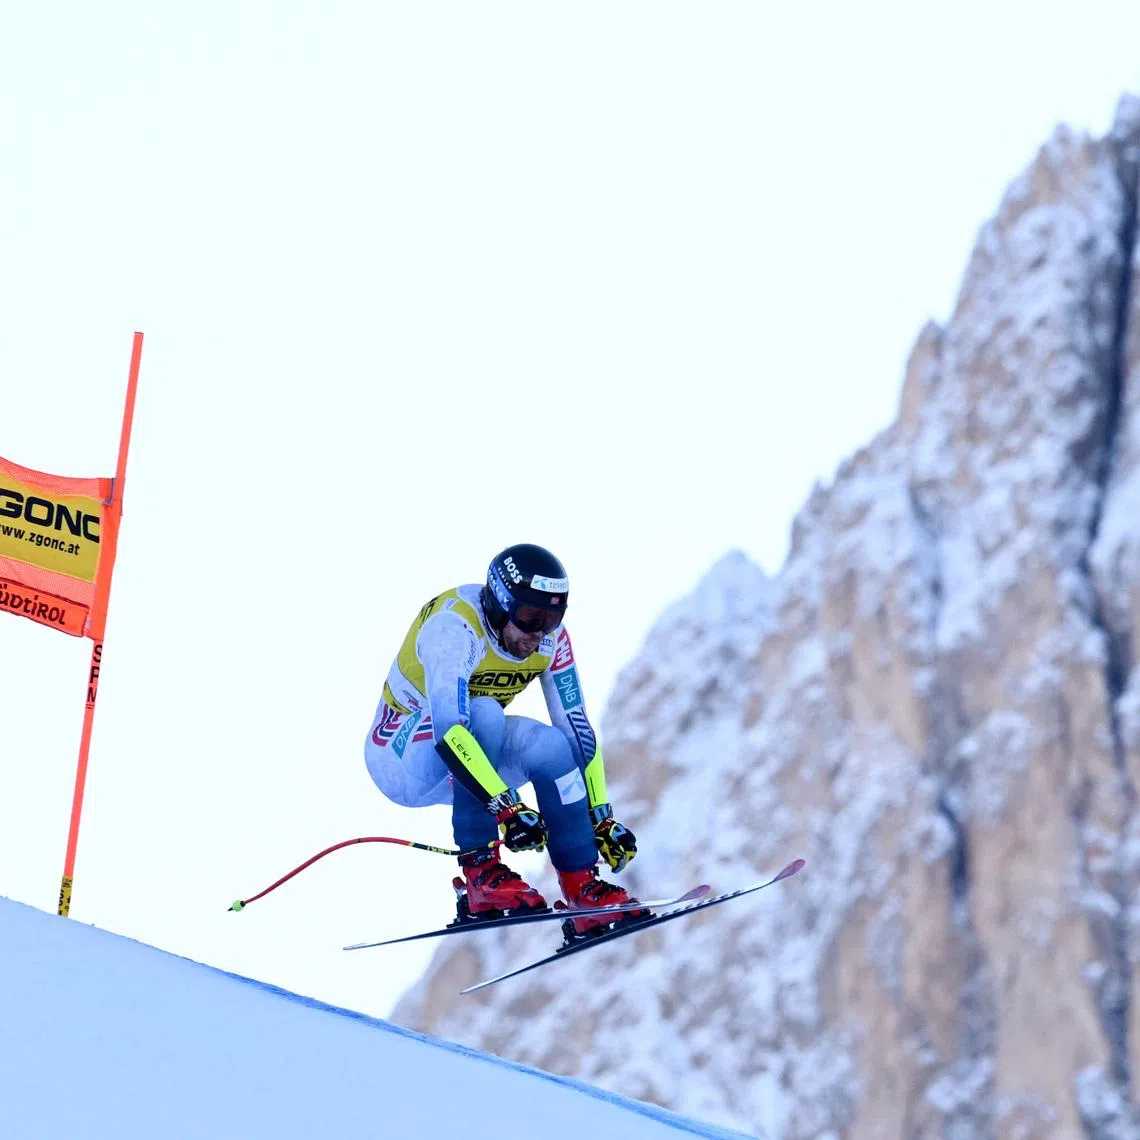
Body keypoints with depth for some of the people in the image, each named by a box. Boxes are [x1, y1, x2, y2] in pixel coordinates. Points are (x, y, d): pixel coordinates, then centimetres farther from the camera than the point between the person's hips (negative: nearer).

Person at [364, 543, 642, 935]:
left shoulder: (549, 637, -11)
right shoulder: (455, 627, -31)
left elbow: (576, 727, -6)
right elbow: (449, 730, -41)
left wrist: (601, 816, -10)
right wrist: (505, 806, -48)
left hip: (463, 760, 6)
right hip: (402, 756, -6)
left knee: (551, 744, -20)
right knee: (484, 714, -34)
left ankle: (582, 887, -13)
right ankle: (480, 872, -29)